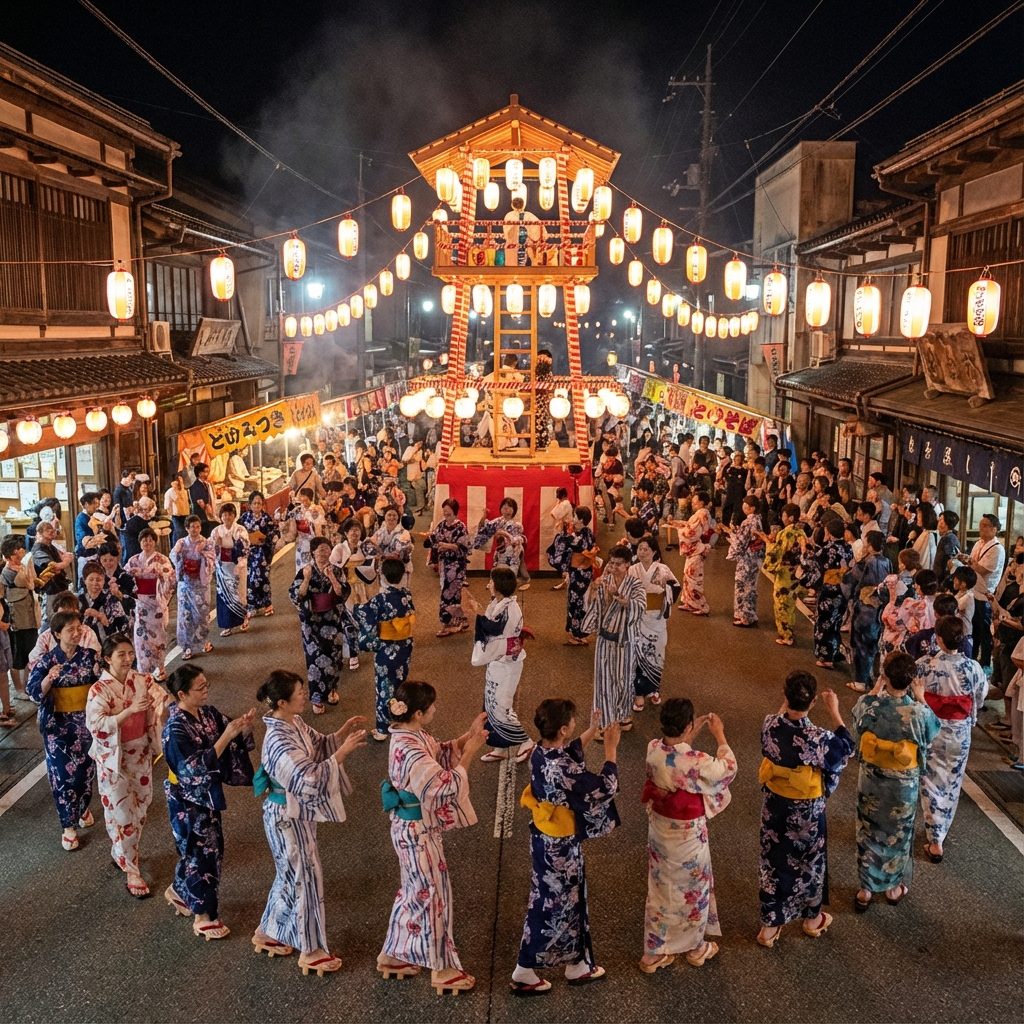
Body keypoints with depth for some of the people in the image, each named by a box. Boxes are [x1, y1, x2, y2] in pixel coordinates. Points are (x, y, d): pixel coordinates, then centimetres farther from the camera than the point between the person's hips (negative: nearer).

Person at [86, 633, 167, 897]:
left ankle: (122, 853, 42)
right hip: (114, 759, -5)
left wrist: (177, 701, -33)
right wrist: (130, 710, -35)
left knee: (139, 808, 18)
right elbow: (96, 726, -25)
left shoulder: (143, 680, -5)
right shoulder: (99, 690, -17)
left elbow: (164, 702, -9)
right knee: (122, 813, 2)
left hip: (140, 754, 5)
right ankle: (131, 870, 14)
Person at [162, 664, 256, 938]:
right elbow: (198, 766, -30)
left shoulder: (208, 712, -4)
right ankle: (203, 916, 22)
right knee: (202, 852, 5)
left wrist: (244, 728, -22)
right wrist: (226, 736, -35)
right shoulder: (176, 729, -26)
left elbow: (235, 742, 0)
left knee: (209, 848, 21)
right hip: (188, 800, -8)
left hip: (207, 794, 8)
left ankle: (178, 892, 45)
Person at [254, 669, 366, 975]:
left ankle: (268, 933, 42)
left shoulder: (294, 723, -3)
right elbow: (310, 779, -35)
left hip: (299, 812, 9)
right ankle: (310, 951, 22)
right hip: (288, 818, -9)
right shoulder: (279, 741, -31)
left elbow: (319, 746, 10)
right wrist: (344, 751, -33)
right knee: (305, 878, 5)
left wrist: (342, 733, -7)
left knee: (291, 875, 23)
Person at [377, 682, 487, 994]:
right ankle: (443, 969, 24)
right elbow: (445, 788, -30)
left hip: (413, 828, 10)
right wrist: (469, 753, -23)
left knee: (415, 892, 24)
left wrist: (467, 736, -2)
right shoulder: (410, 751, -32)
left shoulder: (410, 735, -2)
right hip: (418, 832, -10)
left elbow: (439, 756, 10)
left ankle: (393, 955, 40)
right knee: (433, 894, 7)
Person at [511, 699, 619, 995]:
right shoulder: (563, 770, -34)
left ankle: (577, 964, 42)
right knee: (553, 907, 9)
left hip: (544, 838, 9)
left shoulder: (541, 752, -6)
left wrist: (592, 731, 12)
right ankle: (524, 973, 24)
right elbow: (605, 790, -22)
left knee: (559, 902, 23)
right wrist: (611, 750, -15)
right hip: (561, 847, -9)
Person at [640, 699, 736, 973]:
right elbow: (728, 770, -11)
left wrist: (697, 730, 7)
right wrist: (719, 734, -2)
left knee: (660, 889, 21)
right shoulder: (696, 762, -33)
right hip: (687, 833, -5)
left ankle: (654, 953, 34)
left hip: (659, 827, 5)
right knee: (693, 888, 20)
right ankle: (696, 948, 42)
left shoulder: (653, 749, -16)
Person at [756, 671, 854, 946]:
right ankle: (813, 919, 43)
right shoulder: (819, 738, -30)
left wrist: (788, 702, 11)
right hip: (807, 811, -3)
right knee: (810, 861, 22)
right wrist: (834, 712, -1)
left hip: (775, 806, 3)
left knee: (773, 861, 19)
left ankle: (769, 925, 31)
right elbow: (846, 747, -6)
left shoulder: (769, 725, -19)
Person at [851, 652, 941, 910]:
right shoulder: (919, 712, -26)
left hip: (871, 782, 1)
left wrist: (875, 691, 10)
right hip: (904, 786, -1)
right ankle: (894, 887, 40)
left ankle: (866, 890, 32)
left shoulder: (867, 704, -23)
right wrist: (921, 699, 5)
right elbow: (933, 732, -2)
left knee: (868, 833, 19)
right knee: (898, 834, 22)